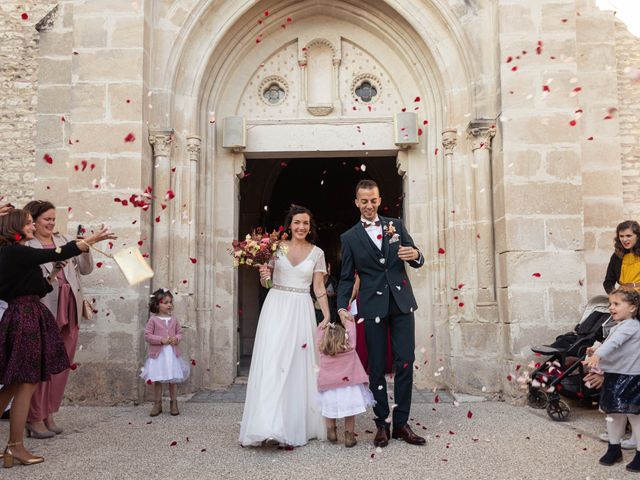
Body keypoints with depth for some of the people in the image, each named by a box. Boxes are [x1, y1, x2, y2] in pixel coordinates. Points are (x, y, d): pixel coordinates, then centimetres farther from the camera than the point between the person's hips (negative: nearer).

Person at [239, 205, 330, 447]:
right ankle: (269, 427, -11)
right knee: (272, 362, -10)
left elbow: (319, 287, 6)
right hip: (276, 308, -1)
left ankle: (296, 424, 17)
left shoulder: (317, 253, 5)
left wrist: (327, 316, 0)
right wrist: (263, 275, -11)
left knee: (299, 365, 3)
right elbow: (265, 281, 11)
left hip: (302, 311, 1)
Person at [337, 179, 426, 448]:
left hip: (402, 304, 2)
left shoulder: (396, 225, 10)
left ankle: (401, 424, 13)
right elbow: (346, 278, 6)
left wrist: (415, 255, -15)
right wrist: (342, 307, -8)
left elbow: (417, 262, 9)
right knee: (377, 367, 5)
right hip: (373, 307, -1)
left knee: (405, 364, 1)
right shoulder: (349, 238, 5)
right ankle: (382, 424, 17)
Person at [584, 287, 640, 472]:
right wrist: (596, 350, -2)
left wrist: (597, 355, -47)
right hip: (614, 376, 10)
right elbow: (611, 346, 17)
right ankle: (614, 449, 30)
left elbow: (614, 343, -34)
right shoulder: (619, 326, 14)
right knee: (613, 413, 16)